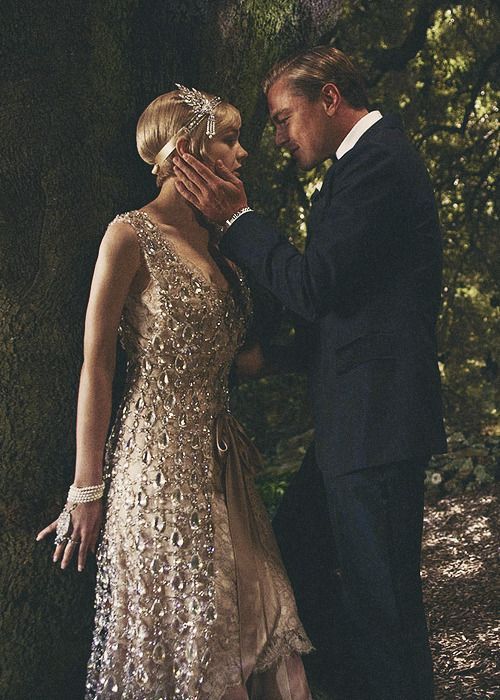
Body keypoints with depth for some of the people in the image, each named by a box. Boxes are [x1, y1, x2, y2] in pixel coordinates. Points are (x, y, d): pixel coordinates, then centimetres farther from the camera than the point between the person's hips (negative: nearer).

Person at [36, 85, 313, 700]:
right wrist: (86, 490, -12)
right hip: (160, 459, -7)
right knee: (177, 637, 3)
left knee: (244, 622, 10)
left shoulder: (213, 239, 12)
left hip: (219, 458, 7)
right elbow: (95, 365, -12)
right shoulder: (131, 235, -11)